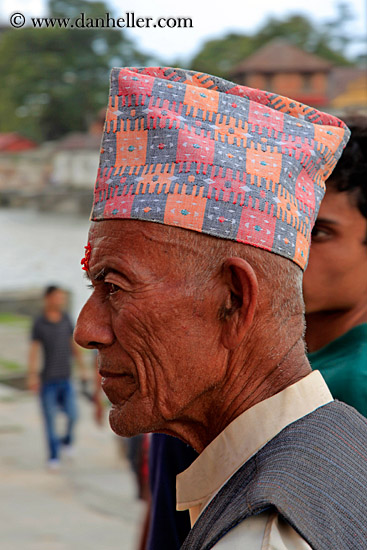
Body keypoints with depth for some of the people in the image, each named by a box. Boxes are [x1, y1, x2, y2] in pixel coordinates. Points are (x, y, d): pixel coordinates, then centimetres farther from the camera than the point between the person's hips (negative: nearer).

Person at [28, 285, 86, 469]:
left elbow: (74, 345, 14)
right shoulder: (39, 323, -6)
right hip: (47, 379, -3)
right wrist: (32, 376, -16)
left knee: (72, 414, -4)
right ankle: (53, 457, 8)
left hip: (65, 378, 3)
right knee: (50, 417, -1)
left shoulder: (66, 319, 6)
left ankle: (67, 440, 26)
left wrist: (82, 369, 11)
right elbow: (34, 350, -8)